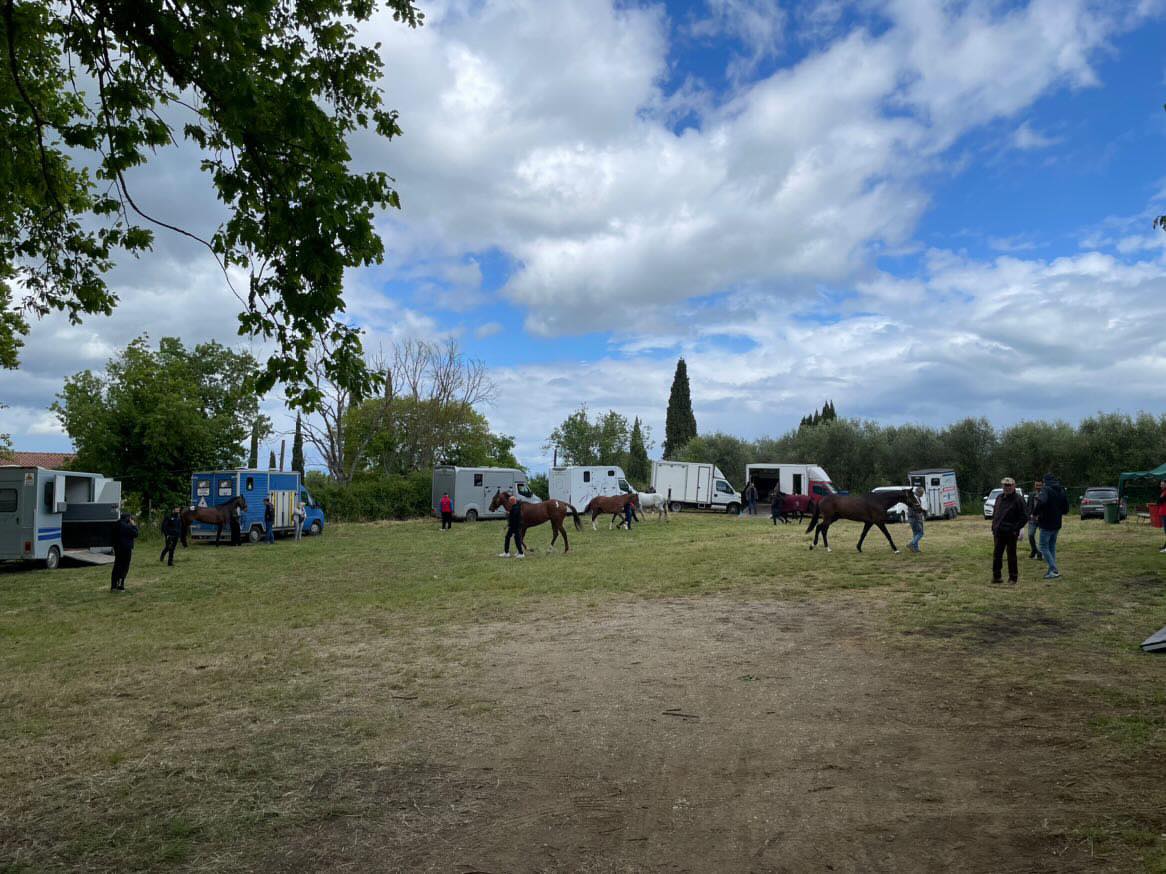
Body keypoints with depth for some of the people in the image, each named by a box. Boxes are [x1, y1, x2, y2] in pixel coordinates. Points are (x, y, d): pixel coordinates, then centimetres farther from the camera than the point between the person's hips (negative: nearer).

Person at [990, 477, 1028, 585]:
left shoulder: (1017, 500, -7)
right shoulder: (999, 498, 12)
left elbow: (1024, 517, -8)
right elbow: (994, 513, 21)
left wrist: (1015, 529, -13)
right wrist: (994, 526, 11)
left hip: (1011, 534, -6)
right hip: (998, 532, 6)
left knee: (1011, 556, 2)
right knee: (997, 555, 8)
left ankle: (1013, 578, 10)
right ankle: (996, 576, 16)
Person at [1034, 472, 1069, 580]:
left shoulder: (1046, 489, -14)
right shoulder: (1062, 491, 10)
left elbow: (1041, 502, -34)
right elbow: (1066, 509, 15)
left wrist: (1036, 514, -19)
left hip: (1046, 524, -8)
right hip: (1057, 524, 8)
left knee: (1044, 547, -1)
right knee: (1052, 547, 16)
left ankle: (1054, 570, -9)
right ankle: (1052, 571, 17)